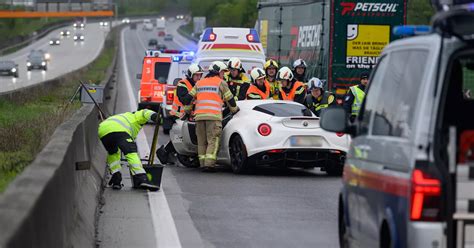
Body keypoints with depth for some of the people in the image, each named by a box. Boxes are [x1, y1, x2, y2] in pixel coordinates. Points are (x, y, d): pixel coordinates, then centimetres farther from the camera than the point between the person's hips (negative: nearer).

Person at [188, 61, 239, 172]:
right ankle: (209, 164, -17)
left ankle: (203, 164, 7)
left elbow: (190, 97, 21)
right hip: (214, 116, -5)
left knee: (202, 141, 10)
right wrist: (235, 110, 27)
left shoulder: (199, 83, 22)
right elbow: (229, 99, 12)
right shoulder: (221, 83, 8)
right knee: (213, 141, -6)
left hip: (199, 116, 5)